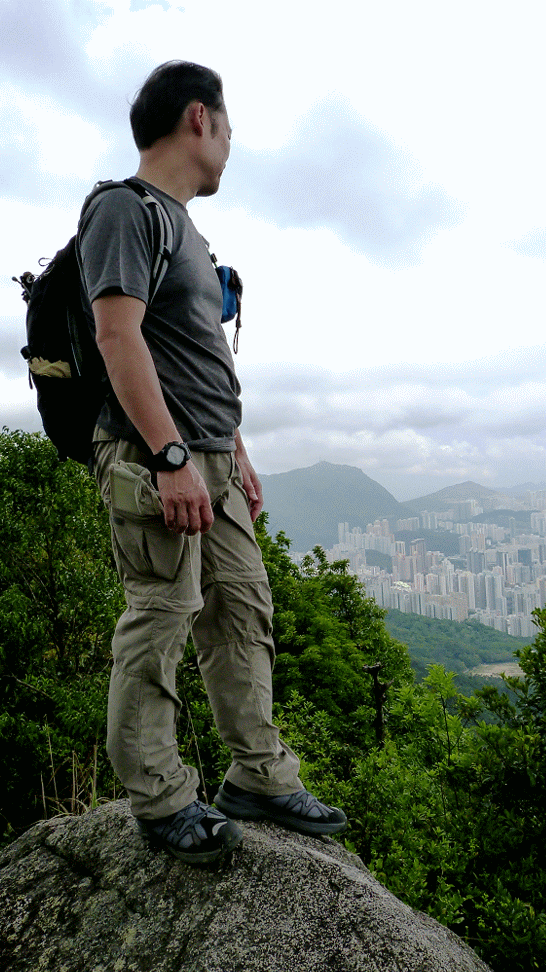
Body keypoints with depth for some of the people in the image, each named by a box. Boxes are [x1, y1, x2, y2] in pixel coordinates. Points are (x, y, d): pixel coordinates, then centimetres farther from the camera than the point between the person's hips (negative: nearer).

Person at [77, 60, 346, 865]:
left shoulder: (185, 227, 24)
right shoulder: (125, 208, -4)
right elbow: (118, 334, -16)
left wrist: (237, 454, 20)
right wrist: (172, 457, -22)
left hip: (210, 464, 10)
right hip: (156, 462, -9)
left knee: (245, 616, 10)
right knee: (158, 626, -3)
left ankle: (261, 777, 21)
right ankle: (161, 801, 13)